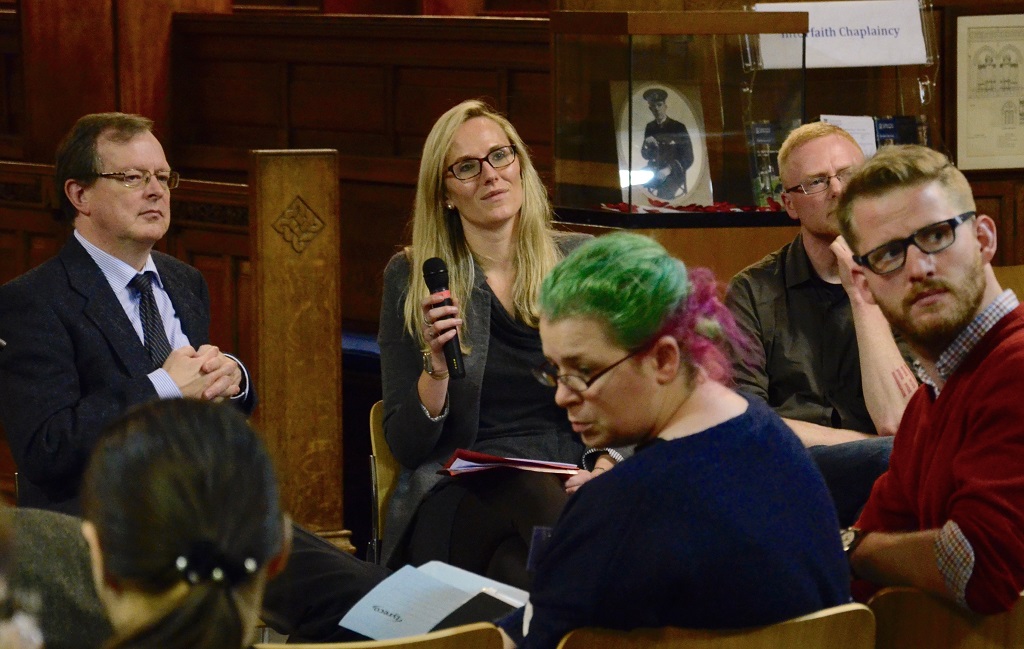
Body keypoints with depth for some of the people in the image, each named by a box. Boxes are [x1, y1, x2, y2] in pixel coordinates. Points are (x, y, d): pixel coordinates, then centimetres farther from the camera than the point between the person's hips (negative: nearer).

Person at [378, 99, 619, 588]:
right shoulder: (410, 278, 8)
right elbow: (405, 446, 6)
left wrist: (605, 466, -6)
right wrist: (437, 368, -12)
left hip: (573, 481, 2)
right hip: (462, 491, -2)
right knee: (538, 500, -36)